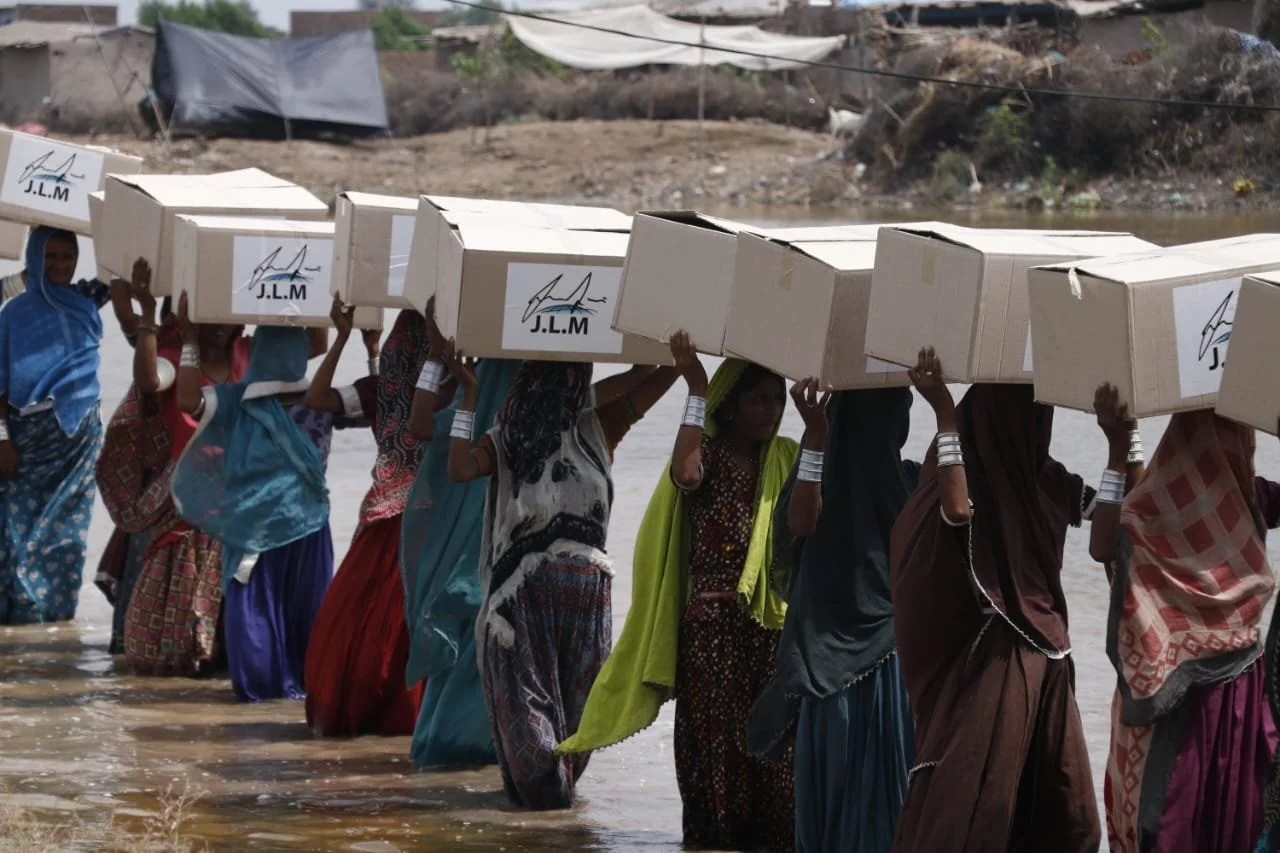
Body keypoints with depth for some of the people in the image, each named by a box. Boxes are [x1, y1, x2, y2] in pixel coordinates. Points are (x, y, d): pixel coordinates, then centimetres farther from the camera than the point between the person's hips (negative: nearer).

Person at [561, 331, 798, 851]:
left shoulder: (786, 460, 10)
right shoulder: (707, 455, -1)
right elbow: (686, 474, -26)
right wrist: (696, 389, -25)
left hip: (774, 625, 3)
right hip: (710, 625, -3)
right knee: (715, 736, -2)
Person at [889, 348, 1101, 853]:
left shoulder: (1046, 480, 11)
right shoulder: (963, 466, -8)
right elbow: (955, 511, -30)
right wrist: (944, 413, -26)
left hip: (1045, 657, 7)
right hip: (987, 658, -7)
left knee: (1062, 810, 7)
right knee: (970, 799, -11)